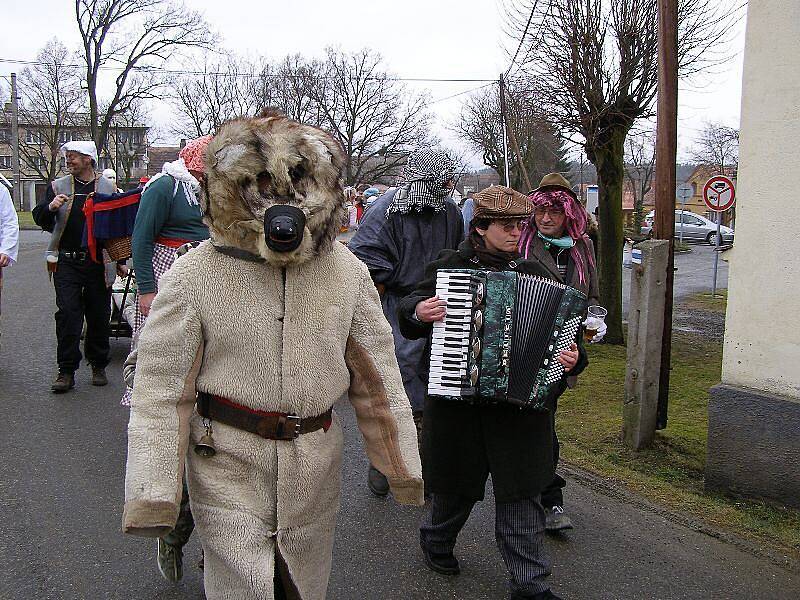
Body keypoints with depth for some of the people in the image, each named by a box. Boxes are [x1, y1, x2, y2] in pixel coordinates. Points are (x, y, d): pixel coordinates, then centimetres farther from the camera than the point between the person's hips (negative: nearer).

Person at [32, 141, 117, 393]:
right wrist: (50, 207, -14)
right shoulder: (58, 186, 9)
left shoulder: (109, 188, 5)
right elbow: (40, 219, 9)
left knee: (99, 316, 6)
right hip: (67, 261, 1)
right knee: (67, 314, -5)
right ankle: (66, 371, 1)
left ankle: (98, 366, 21)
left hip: (99, 263, -1)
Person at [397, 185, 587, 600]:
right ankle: (436, 540, 43)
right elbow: (408, 316, 4)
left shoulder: (532, 273, 5)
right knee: (457, 481, 16)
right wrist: (418, 312, -19)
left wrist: (571, 356, -13)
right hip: (458, 398, -1)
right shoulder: (448, 266, -1)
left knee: (522, 490, 5)